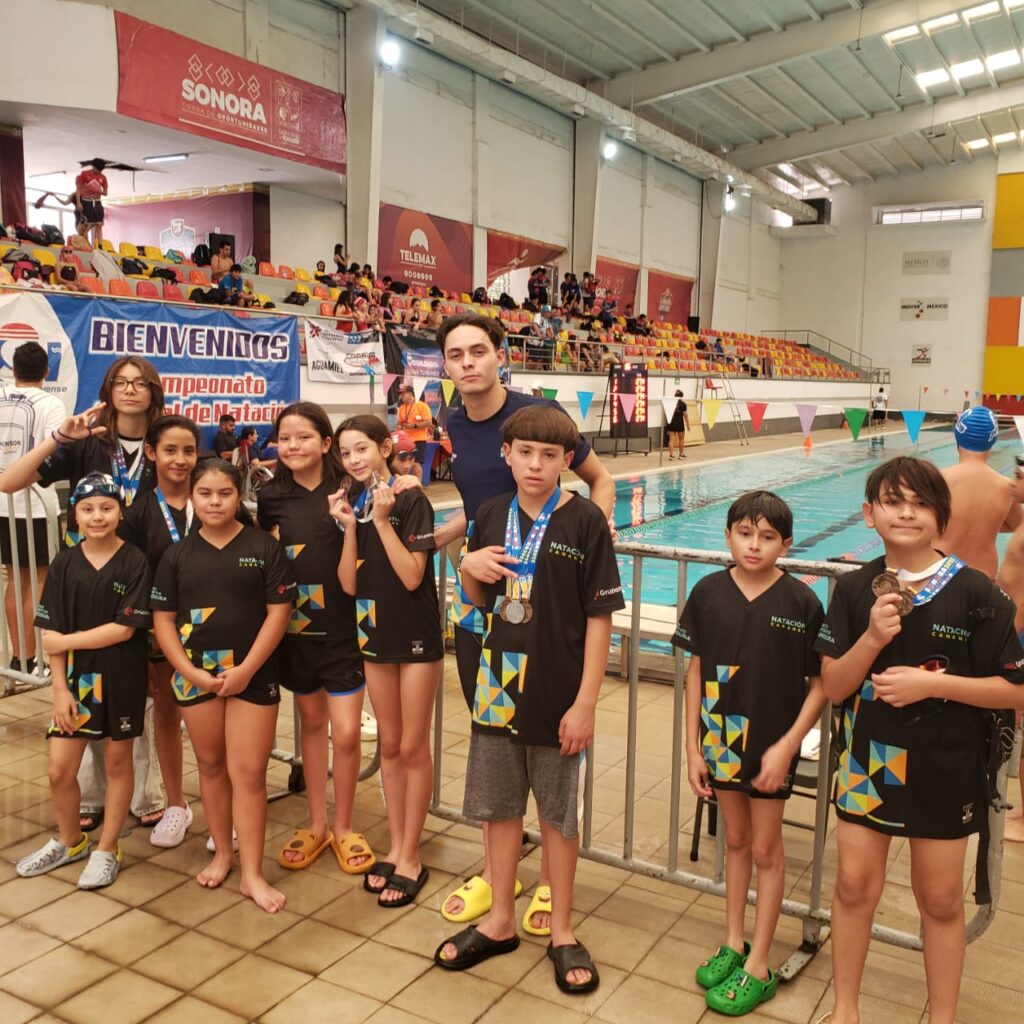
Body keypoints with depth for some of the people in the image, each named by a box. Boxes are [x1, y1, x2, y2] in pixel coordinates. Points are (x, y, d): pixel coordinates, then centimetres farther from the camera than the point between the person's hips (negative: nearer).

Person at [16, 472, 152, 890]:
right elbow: (51, 633, -2)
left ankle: (107, 849, 28)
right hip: (75, 678, 3)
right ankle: (69, 841, 33)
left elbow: (124, 629, -15)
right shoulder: (64, 564, -1)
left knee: (117, 761, 11)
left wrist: (66, 641, -12)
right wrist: (59, 689, -7)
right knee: (59, 770, 7)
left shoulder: (135, 563, -10)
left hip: (121, 680, -3)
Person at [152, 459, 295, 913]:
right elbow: (162, 619, 3)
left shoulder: (263, 546, -4)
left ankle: (252, 872, 8)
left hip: (252, 674, -3)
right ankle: (222, 852, 32)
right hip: (195, 675, 3)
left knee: (248, 773, -1)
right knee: (210, 765, 15)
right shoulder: (178, 554, 4)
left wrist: (246, 669, -13)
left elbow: (278, 612, -7)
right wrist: (190, 671, -9)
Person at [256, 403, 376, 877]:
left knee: (345, 733, -1)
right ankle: (316, 825, 31)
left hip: (342, 629, -3)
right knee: (311, 723, 16)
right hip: (294, 629, 3)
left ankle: (343, 827, 21)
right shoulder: (270, 498, 2)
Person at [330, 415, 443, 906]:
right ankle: (396, 848, 26)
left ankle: (410, 859, 14)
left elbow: (412, 576, -21)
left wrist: (382, 519, -22)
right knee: (389, 745, 14)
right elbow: (349, 585, -2)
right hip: (375, 633, 6)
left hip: (417, 636, -6)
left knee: (413, 747, 3)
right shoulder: (352, 505, 3)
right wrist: (350, 527, -12)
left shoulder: (411, 501, -13)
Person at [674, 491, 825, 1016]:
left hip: (773, 746, -3)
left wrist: (787, 746, -16)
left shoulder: (802, 603, -15)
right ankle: (733, 944, 37)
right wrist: (692, 747, -2)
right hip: (721, 741, 3)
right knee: (735, 840, 20)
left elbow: (820, 684, -10)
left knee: (765, 849, 12)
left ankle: (758, 968, 26)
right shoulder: (708, 593, -7)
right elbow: (696, 671, -1)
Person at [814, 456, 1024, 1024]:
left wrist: (929, 682, -20)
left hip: (944, 766, -1)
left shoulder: (975, 592, -11)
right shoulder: (854, 589, -5)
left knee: (940, 899, 14)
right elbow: (832, 686, -6)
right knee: (854, 885, 12)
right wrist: (872, 639, -23)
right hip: (868, 759, 2)